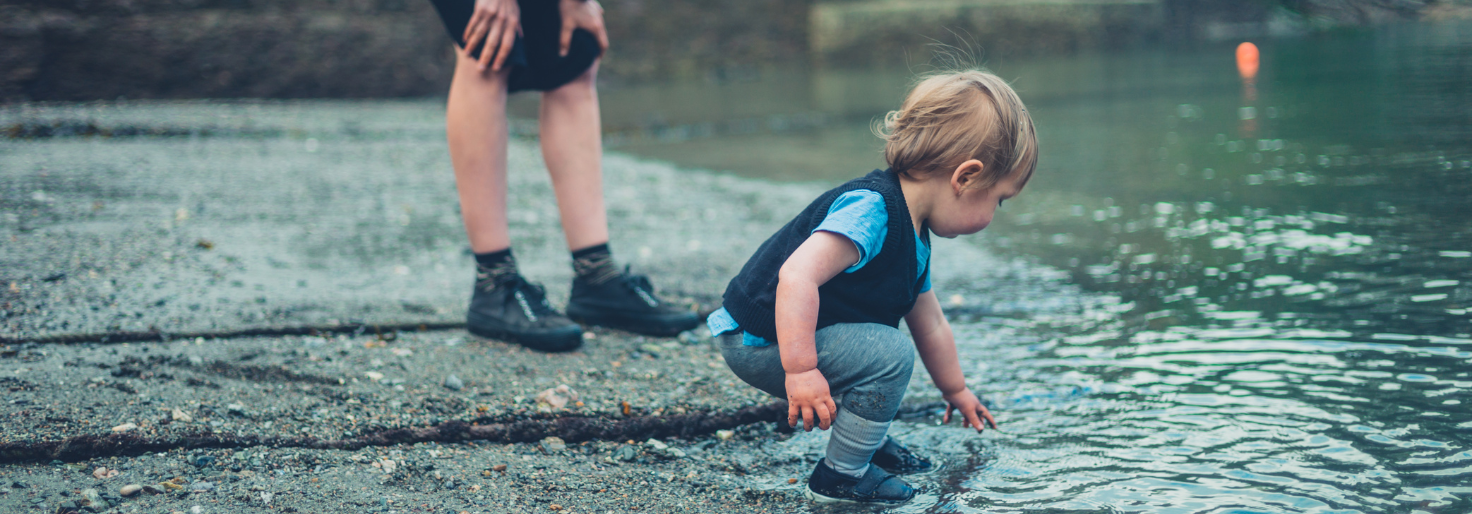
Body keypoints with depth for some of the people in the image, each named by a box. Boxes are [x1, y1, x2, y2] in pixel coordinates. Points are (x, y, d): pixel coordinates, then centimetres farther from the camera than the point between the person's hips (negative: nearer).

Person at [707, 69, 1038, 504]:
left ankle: (869, 443, 29)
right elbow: (796, 276, -37)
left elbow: (930, 324, 23)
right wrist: (801, 369, -38)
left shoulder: (914, 238, 8)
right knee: (890, 354, -20)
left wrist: (956, 391, 34)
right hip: (759, 344, -11)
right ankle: (841, 475, -6)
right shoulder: (871, 211, -25)